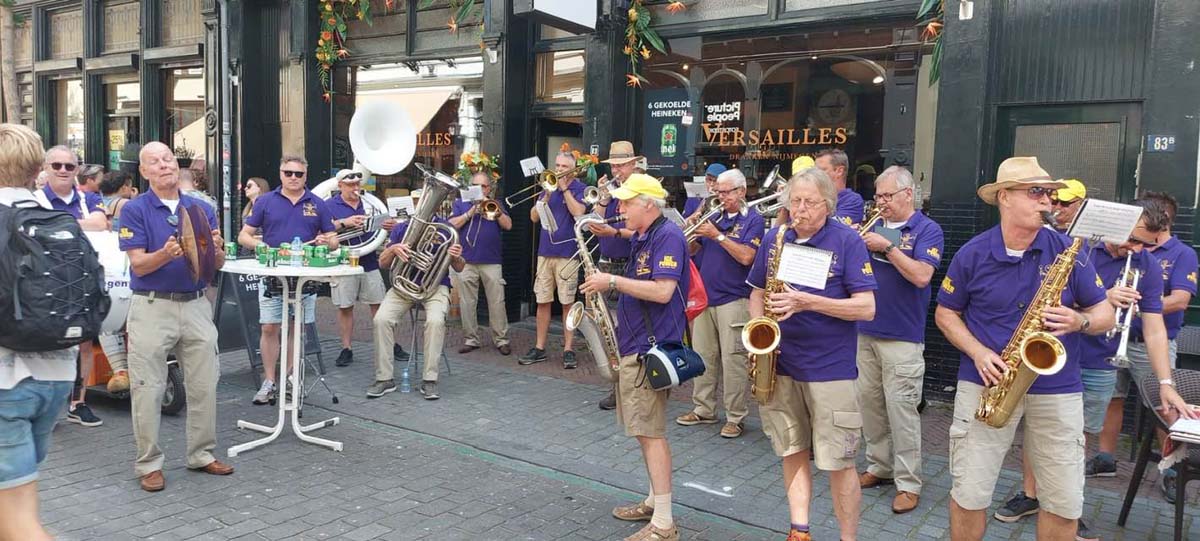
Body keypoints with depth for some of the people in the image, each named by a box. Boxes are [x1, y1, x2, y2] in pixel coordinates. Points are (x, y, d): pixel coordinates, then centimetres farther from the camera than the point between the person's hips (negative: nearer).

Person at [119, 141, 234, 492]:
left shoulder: (201, 208, 9)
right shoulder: (135, 210, -2)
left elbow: (218, 265, 7)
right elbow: (139, 265, -9)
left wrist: (216, 248, -16)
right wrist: (166, 253, -28)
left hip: (196, 304, 4)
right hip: (152, 307, -3)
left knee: (204, 385, 9)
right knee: (148, 389, 3)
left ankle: (202, 454, 23)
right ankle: (149, 463, 15)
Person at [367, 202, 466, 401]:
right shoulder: (401, 228, 9)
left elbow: (459, 268, 5)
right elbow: (383, 263, 7)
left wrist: (457, 257, -19)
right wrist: (393, 249, -14)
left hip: (435, 285, -2)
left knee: (435, 320, -32)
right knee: (381, 319, -24)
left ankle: (429, 380, -21)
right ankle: (384, 378, -11)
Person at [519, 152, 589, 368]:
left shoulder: (579, 187, 0)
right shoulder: (548, 186, 13)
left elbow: (578, 212, -18)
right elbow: (534, 217, 6)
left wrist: (564, 188, -11)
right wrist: (547, 195, -7)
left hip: (567, 253, -4)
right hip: (545, 251, 5)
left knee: (567, 302, -1)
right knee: (542, 301, 7)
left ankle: (568, 349, 7)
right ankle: (539, 348, 15)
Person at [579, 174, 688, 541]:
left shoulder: (667, 236, -14)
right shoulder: (641, 239, 16)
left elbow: (662, 291, -24)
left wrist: (612, 281, -19)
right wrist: (610, 286, 9)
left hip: (650, 349, -10)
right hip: (632, 346, 10)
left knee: (649, 432, -8)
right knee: (644, 430, 16)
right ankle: (655, 501, 28)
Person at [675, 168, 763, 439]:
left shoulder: (753, 219, -4)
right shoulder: (714, 216, 13)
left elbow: (746, 257, -18)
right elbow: (691, 250, 12)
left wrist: (718, 235, -19)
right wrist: (691, 230, -7)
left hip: (733, 299, -6)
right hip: (704, 295, 6)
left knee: (733, 360, -4)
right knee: (702, 355, 12)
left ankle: (735, 417, 5)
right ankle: (703, 409, 24)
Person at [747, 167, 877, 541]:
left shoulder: (847, 241, -7)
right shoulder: (773, 239, 6)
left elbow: (866, 307, -12)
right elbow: (757, 293, 14)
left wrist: (805, 302, -23)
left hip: (830, 369, -4)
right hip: (780, 364, 4)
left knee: (838, 464, 0)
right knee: (792, 452, 13)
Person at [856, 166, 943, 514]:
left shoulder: (926, 230, -4)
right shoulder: (874, 226, 12)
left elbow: (921, 276, -18)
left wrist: (886, 247, -19)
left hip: (902, 336, -6)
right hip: (865, 331, 6)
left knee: (901, 409, -4)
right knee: (869, 403, 12)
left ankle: (908, 483, 6)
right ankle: (879, 467, 27)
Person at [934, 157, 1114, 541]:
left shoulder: (1067, 250, -1)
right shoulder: (972, 254, -4)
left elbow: (1105, 313, 5)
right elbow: (945, 312, 5)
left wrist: (1080, 321, -18)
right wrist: (978, 353, -11)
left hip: (1057, 389, 1)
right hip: (986, 383, -1)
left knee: (1065, 502, 7)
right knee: (969, 494, 3)